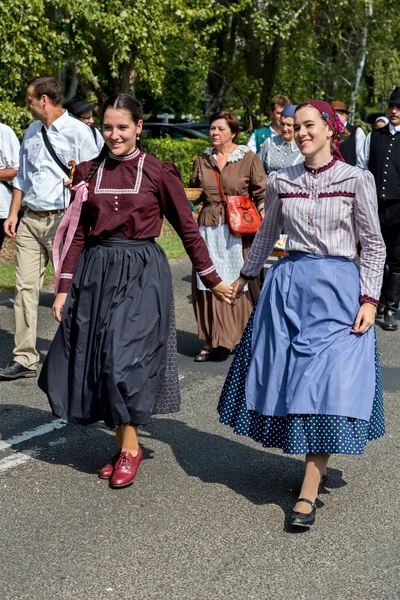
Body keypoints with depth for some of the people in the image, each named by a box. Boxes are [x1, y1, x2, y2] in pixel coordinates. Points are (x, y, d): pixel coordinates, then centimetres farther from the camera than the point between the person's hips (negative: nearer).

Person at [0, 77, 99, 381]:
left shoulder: (77, 131, -6)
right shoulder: (32, 131, 15)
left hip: (62, 220, -6)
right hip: (30, 220, 6)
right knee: (25, 287, 2)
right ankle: (25, 359, 6)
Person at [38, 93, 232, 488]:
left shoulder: (158, 173, -2)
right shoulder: (88, 172, 7)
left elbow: (188, 228, 4)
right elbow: (77, 234, 9)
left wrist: (212, 280, 6)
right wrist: (64, 288, 6)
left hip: (142, 273, -4)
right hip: (95, 272, 4)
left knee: (125, 358, -12)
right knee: (98, 361, 4)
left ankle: (130, 447, 3)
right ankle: (122, 446, 18)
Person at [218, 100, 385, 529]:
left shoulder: (356, 180, -3)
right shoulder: (282, 182, 7)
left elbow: (373, 244, 0)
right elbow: (267, 232, 21)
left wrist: (369, 299, -7)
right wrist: (246, 274, 27)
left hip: (338, 290, -4)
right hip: (288, 284, 4)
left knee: (328, 385, -7)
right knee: (288, 378, 5)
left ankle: (308, 493, -3)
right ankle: (314, 462, 24)